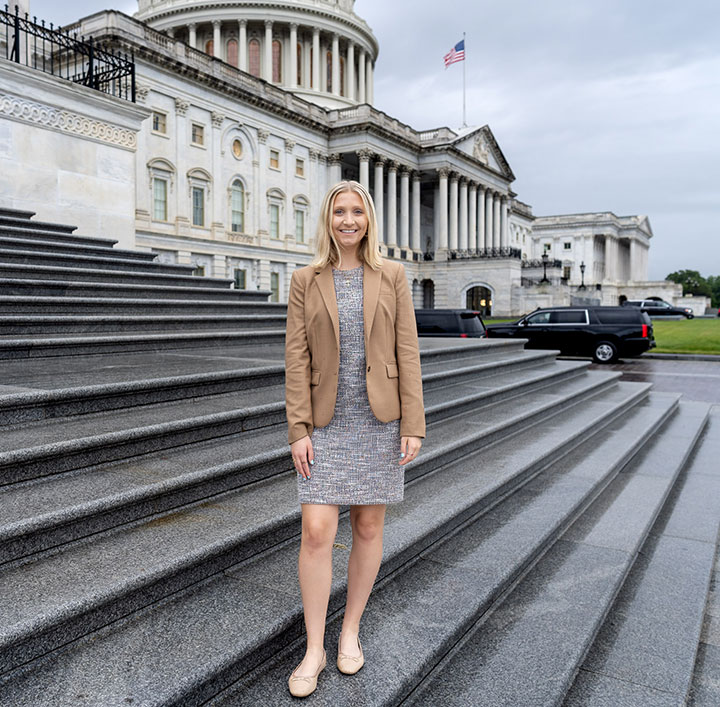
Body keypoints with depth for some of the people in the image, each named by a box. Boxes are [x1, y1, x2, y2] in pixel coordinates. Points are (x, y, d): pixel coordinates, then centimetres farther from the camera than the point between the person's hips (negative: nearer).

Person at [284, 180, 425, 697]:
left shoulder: (391, 276, 2)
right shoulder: (306, 281, 2)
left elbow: (407, 352, -1)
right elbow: (297, 359, -1)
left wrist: (413, 424, -6)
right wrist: (298, 429, -7)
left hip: (380, 418, 1)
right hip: (327, 422, 0)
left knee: (369, 527, 10)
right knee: (316, 532, -5)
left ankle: (351, 630, 30)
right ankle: (314, 650, 13)